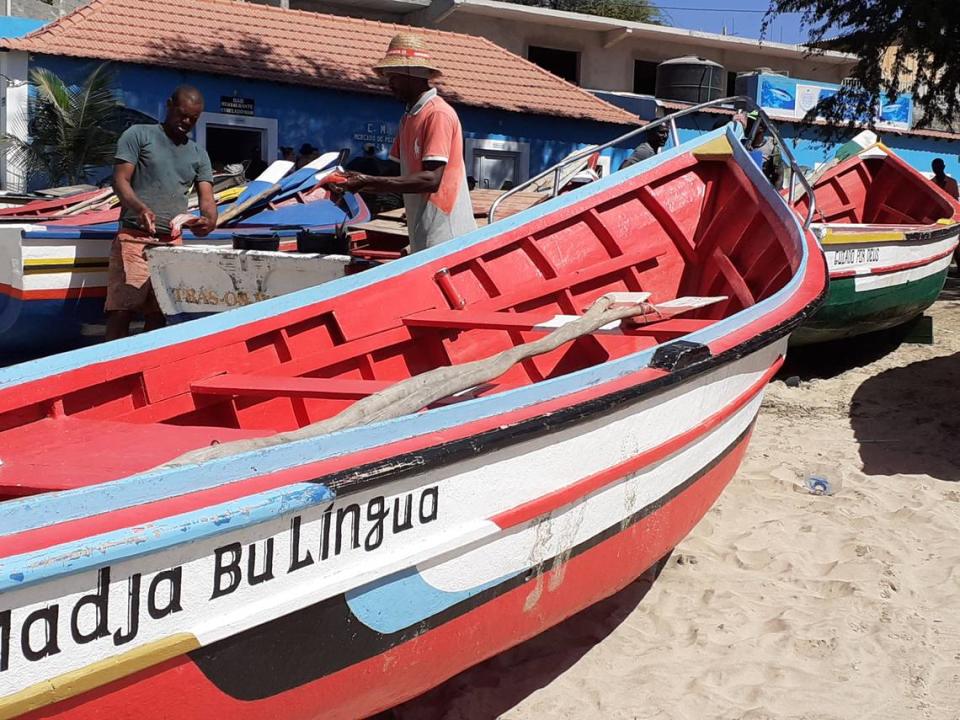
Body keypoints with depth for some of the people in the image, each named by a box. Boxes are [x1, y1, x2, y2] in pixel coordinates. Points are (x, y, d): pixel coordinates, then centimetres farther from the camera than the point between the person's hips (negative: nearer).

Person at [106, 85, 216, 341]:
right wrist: (140, 207, -25)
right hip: (135, 237, -4)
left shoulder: (199, 155, 19)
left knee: (158, 313, 3)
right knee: (122, 310, -12)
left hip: (172, 242, 5)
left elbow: (207, 197, 9)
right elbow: (120, 181, -4)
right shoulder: (138, 135, 6)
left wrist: (209, 220, -16)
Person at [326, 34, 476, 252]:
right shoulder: (409, 117, 16)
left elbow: (431, 179, -20)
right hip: (422, 237, 8)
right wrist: (358, 185, 0)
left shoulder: (438, 114, -12)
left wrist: (368, 182, -20)